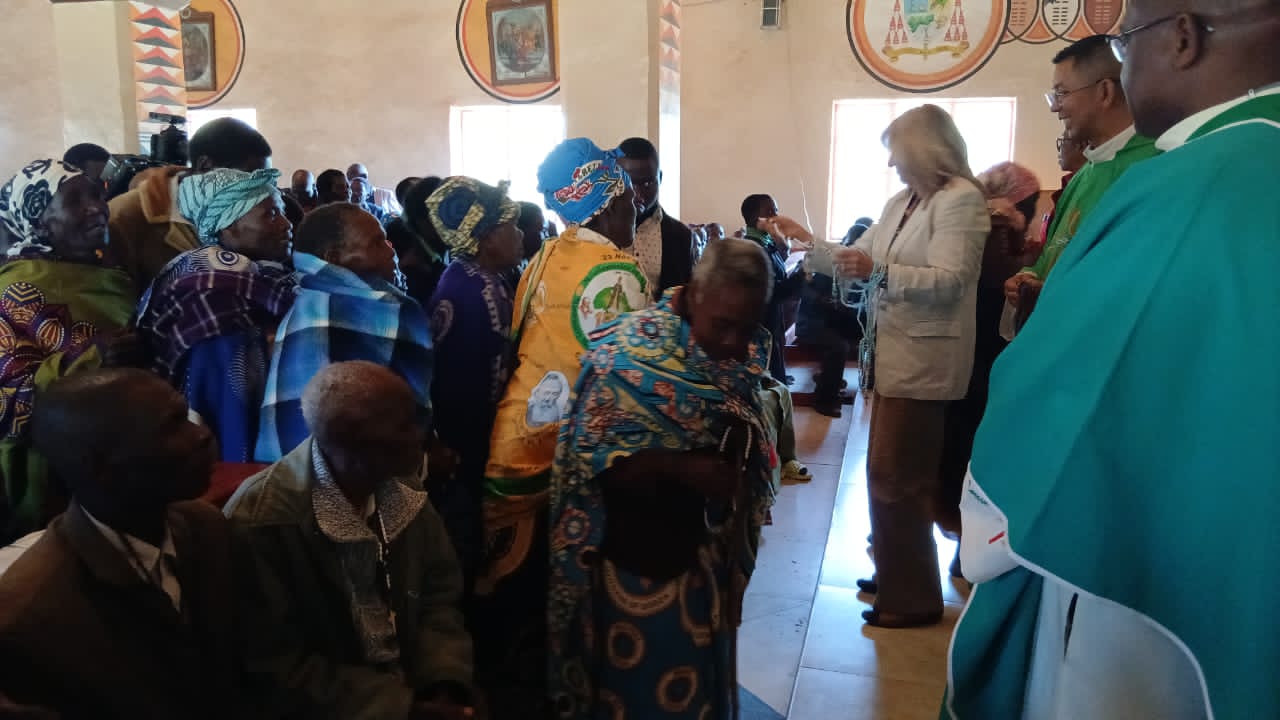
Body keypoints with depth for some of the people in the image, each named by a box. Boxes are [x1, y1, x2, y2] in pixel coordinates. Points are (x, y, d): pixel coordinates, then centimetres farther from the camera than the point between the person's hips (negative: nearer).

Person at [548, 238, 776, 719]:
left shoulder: (747, 351, -2)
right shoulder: (631, 352, -20)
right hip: (640, 549, -6)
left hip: (710, 544, 6)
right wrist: (684, 468, -33)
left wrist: (739, 466, -7)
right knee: (642, 677, 11)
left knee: (702, 671, 23)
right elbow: (598, 457, -23)